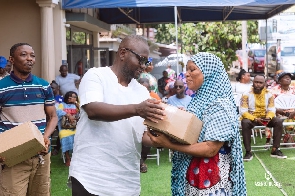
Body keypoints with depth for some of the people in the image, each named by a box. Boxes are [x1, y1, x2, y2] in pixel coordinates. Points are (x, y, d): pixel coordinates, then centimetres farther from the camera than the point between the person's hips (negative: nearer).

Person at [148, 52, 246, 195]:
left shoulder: (220, 106, -17)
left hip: (211, 180, -8)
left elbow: (210, 149, -23)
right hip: (190, 177, 8)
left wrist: (168, 144, -26)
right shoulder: (198, 100, 7)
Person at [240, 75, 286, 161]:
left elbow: (271, 110, -3)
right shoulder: (246, 94, -10)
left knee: (279, 121, -22)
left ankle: (275, 150, -16)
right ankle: (248, 152, -30)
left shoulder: (269, 94, 0)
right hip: (251, 118, -3)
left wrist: (268, 118, -26)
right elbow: (243, 112, -15)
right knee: (245, 123, -36)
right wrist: (255, 119, -29)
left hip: (265, 118, 3)